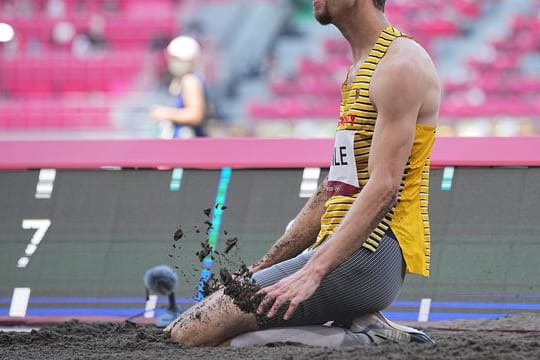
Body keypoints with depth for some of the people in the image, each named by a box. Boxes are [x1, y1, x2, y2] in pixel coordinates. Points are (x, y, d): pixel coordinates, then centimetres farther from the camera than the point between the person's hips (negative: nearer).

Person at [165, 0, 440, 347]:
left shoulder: (401, 65, -11)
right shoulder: (360, 68, 21)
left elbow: (383, 187, -20)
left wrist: (313, 272, -27)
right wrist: (261, 269, 17)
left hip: (369, 255, -10)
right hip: (341, 251, 10)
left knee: (186, 333, -17)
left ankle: (358, 329, -10)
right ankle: (357, 324, 3)